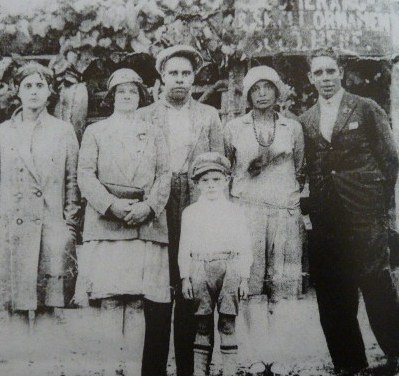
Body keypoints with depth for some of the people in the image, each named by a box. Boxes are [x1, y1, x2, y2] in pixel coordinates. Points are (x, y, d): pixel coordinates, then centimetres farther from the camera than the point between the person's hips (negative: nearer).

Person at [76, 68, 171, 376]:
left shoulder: (154, 134, 20)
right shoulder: (95, 132, 15)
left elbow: (164, 176, 10)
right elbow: (85, 175, 4)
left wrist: (148, 206, -8)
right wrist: (112, 205, -11)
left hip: (148, 222, 1)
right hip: (106, 222, -1)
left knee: (157, 303, -7)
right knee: (109, 299, -10)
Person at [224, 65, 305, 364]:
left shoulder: (293, 128, 12)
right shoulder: (234, 128, 9)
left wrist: (299, 208, 14)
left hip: (286, 211, 1)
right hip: (247, 208, -1)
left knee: (284, 285, -3)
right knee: (252, 284, -6)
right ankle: (259, 355, -2)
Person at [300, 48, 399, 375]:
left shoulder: (367, 109, 2)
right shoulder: (305, 121, 12)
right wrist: (311, 205, 4)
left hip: (364, 216, -4)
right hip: (325, 221, 4)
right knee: (332, 298, 7)